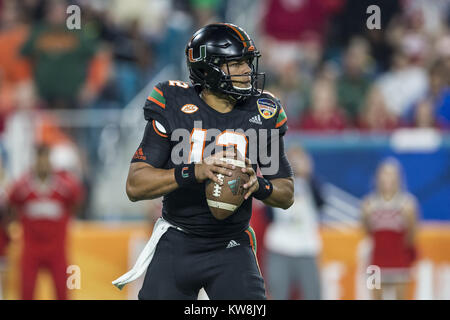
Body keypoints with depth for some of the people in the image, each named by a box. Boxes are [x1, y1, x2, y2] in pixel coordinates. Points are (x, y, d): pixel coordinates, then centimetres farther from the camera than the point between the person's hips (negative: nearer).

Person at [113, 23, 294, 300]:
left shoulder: (262, 115, -1)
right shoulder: (173, 109, -8)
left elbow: (287, 195, 5)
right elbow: (135, 186, -14)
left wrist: (259, 185, -18)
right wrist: (194, 172, -28)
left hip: (231, 248, 1)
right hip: (176, 245, -1)